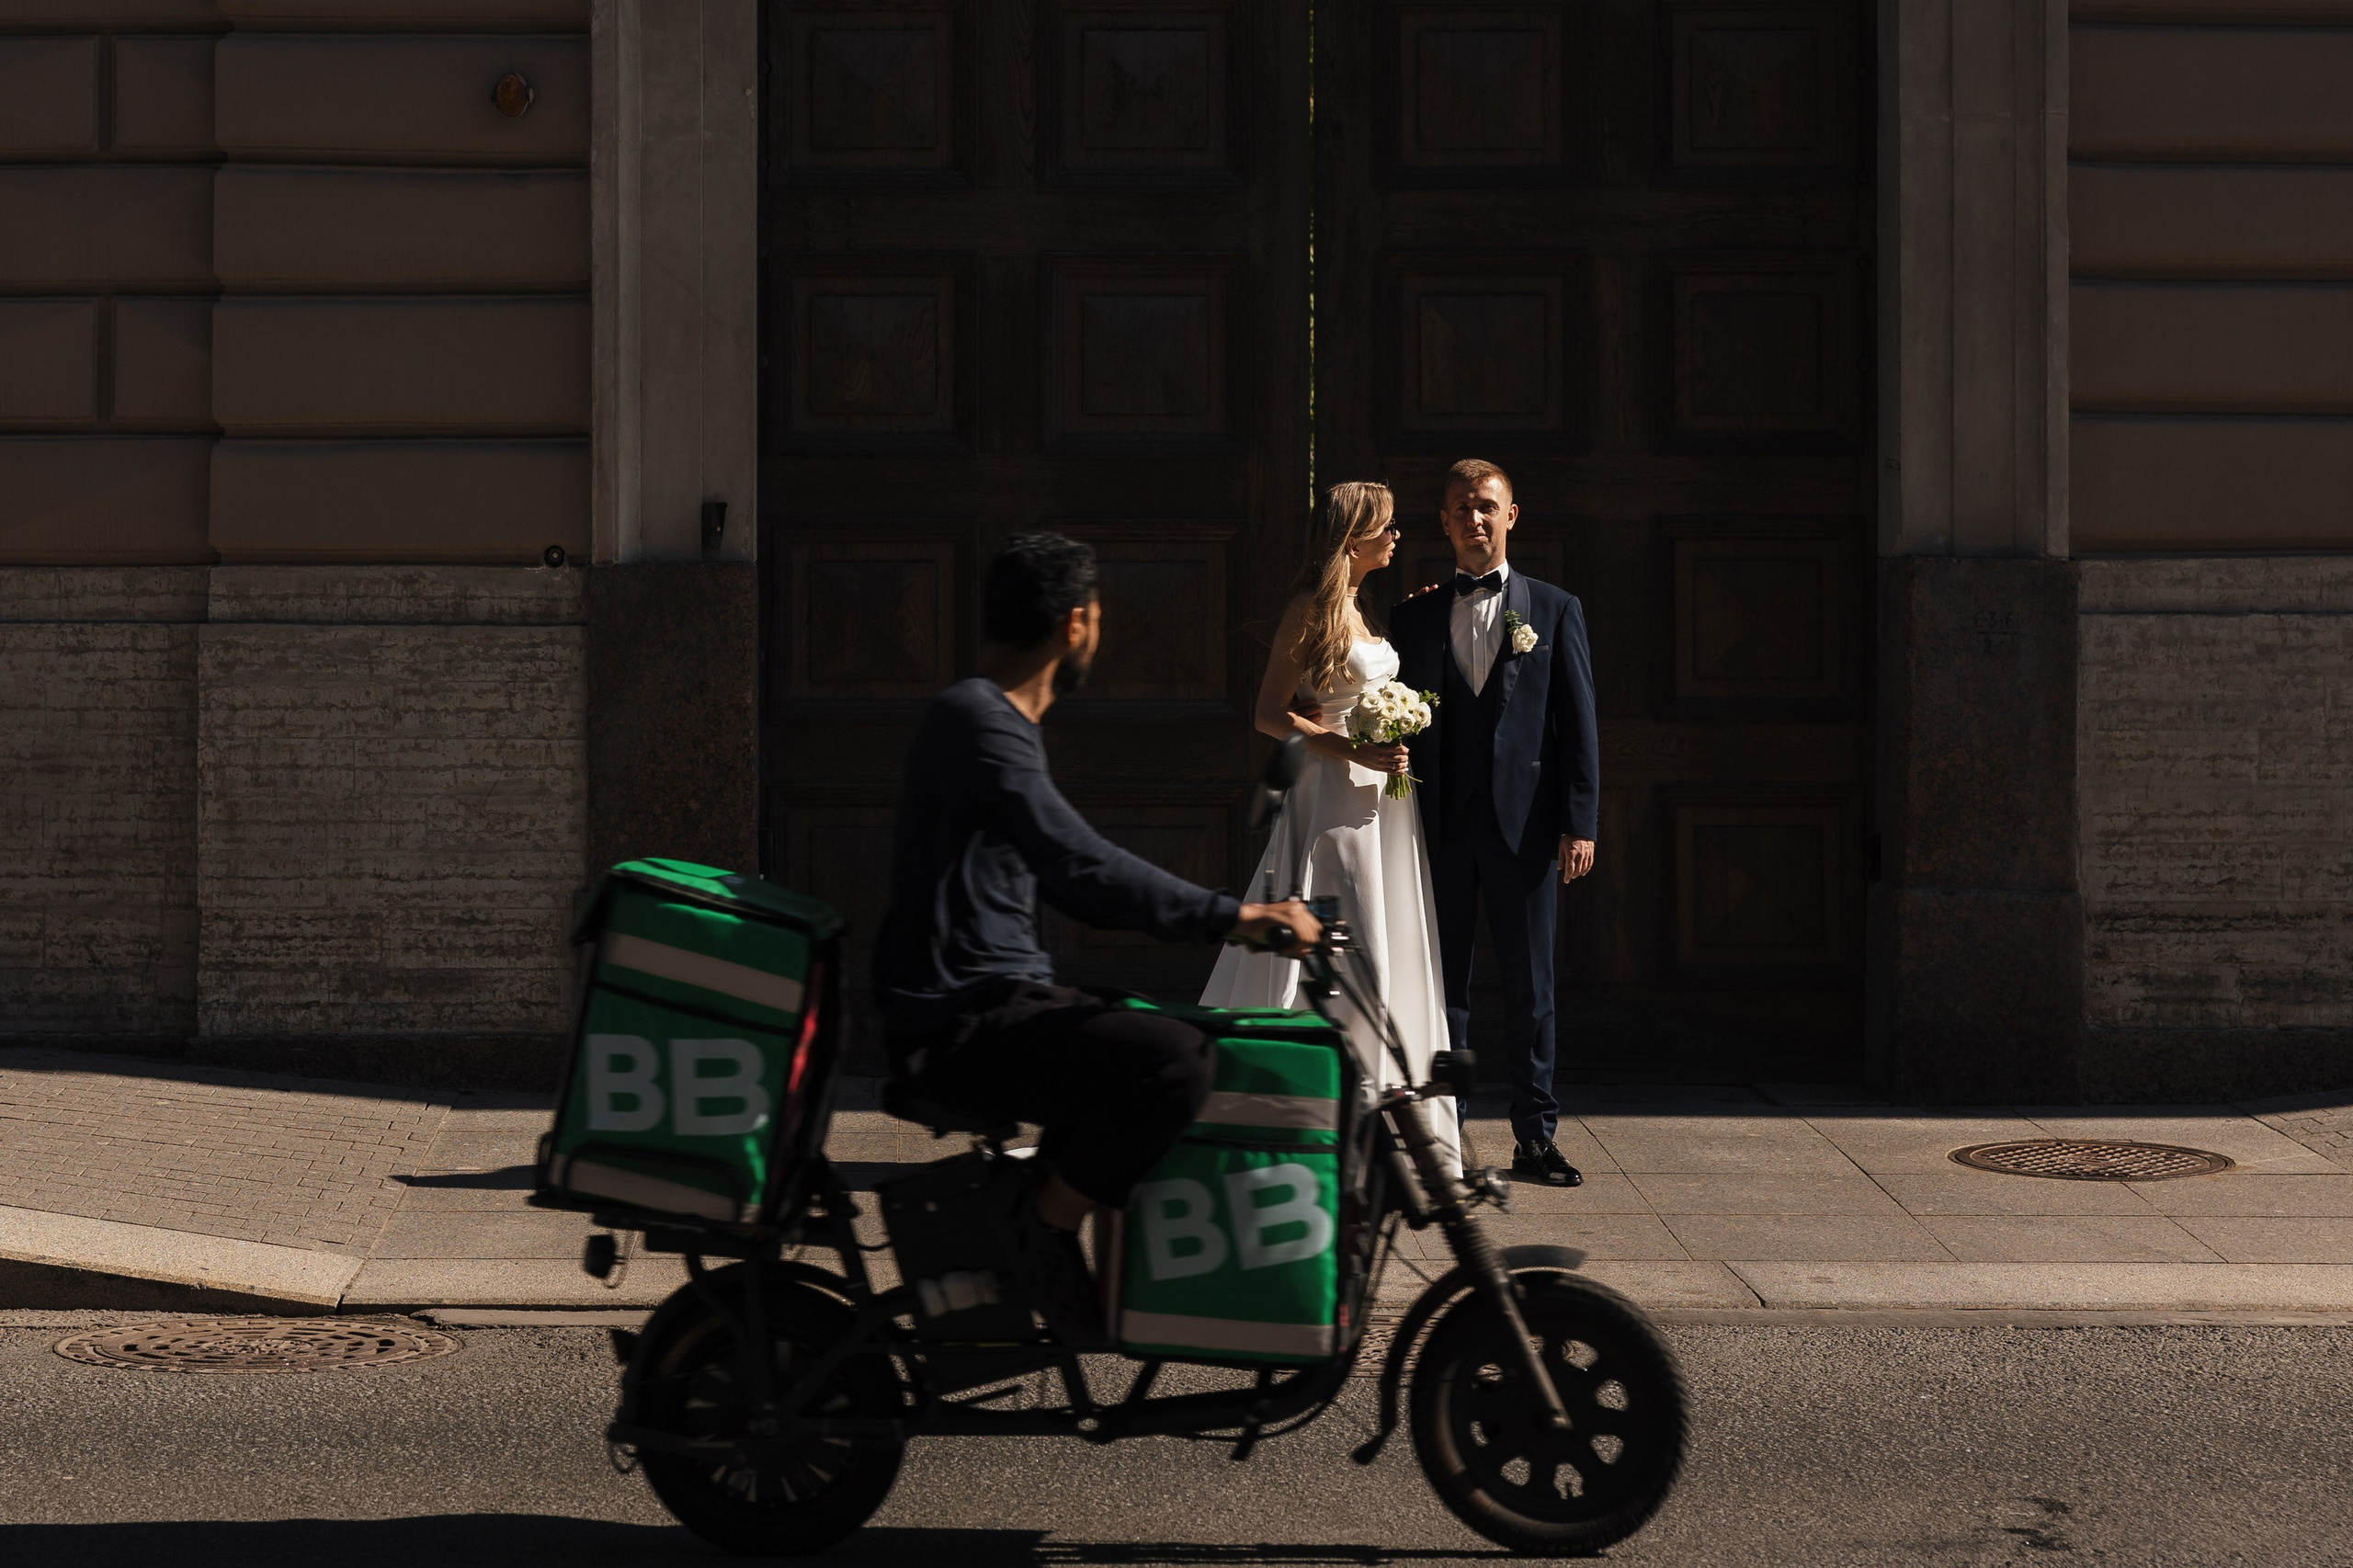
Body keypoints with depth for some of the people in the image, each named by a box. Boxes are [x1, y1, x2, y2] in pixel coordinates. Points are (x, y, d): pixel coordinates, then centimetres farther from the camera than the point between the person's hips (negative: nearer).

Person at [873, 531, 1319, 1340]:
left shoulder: (998, 720, 18)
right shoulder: (979, 723, -16)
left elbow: (1063, 879, 24)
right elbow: (1082, 867, -27)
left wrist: (1220, 918, 19)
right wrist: (1233, 916, -24)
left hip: (994, 1001, 11)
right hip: (958, 1023, -11)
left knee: (1181, 1038, 18)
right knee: (1171, 1059, -26)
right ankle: (1046, 1229, -10)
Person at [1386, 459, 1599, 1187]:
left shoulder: (1555, 609, 7)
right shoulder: (1415, 616, 11)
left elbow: (1579, 723, 3)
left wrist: (1579, 823, -5)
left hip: (1524, 821, -1)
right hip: (1440, 826, 1)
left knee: (1530, 986, 3)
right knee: (1442, 984, 4)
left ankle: (1535, 1135, 9)